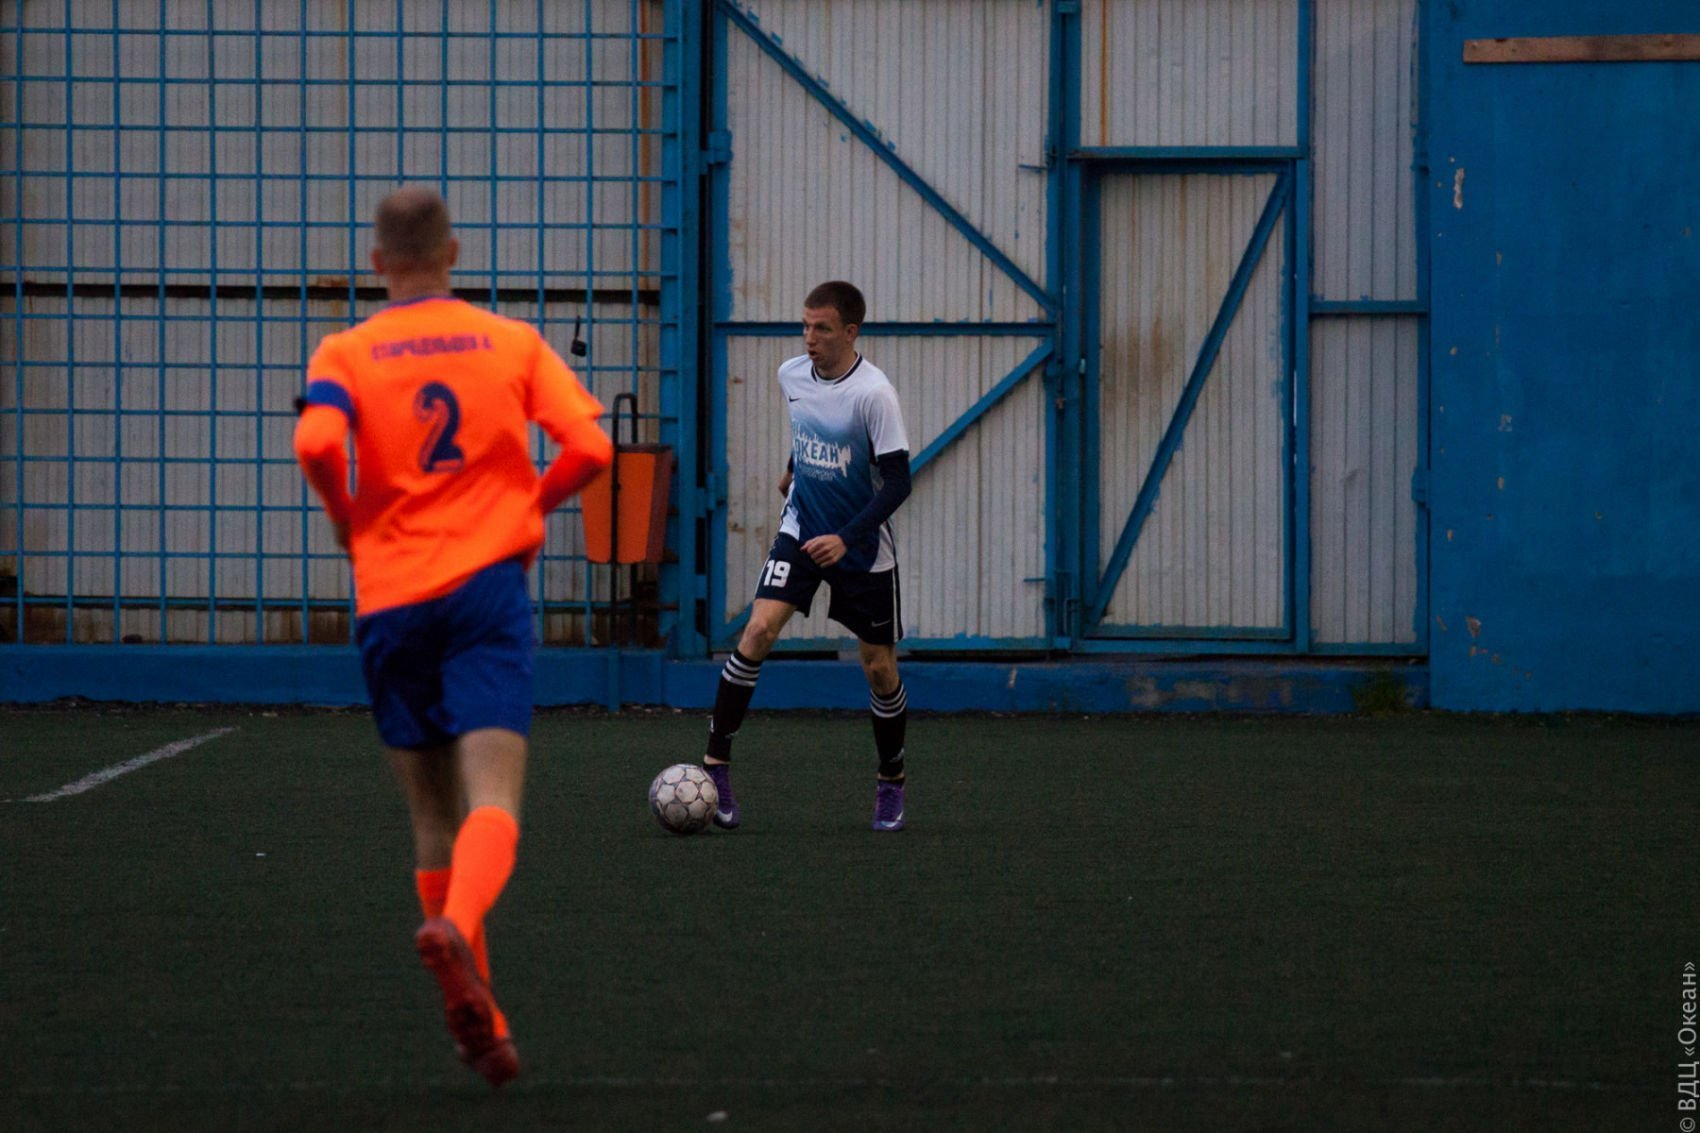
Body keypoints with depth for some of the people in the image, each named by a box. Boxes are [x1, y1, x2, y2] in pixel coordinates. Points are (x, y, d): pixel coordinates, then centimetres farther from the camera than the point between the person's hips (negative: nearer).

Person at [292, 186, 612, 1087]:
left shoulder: (346, 353, 3)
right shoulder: (513, 343, 7)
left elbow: (315, 443, -16)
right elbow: (590, 446, -2)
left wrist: (346, 519, 2)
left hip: (391, 599, 1)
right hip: (487, 585, -1)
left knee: (434, 814, 12)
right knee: (493, 800, -12)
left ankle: (479, 1018, 14)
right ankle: (455, 928, -44)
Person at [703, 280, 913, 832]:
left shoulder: (873, 393, -20)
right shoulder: (792, 375, -4)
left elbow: (897, 481, -19)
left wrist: (846, 538, -27)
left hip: (862, 548, -3)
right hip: (801, 532, 3)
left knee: (879, 667, 5)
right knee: (759, 630, -17)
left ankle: (891, 781, 27)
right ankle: (716, 764, -13)